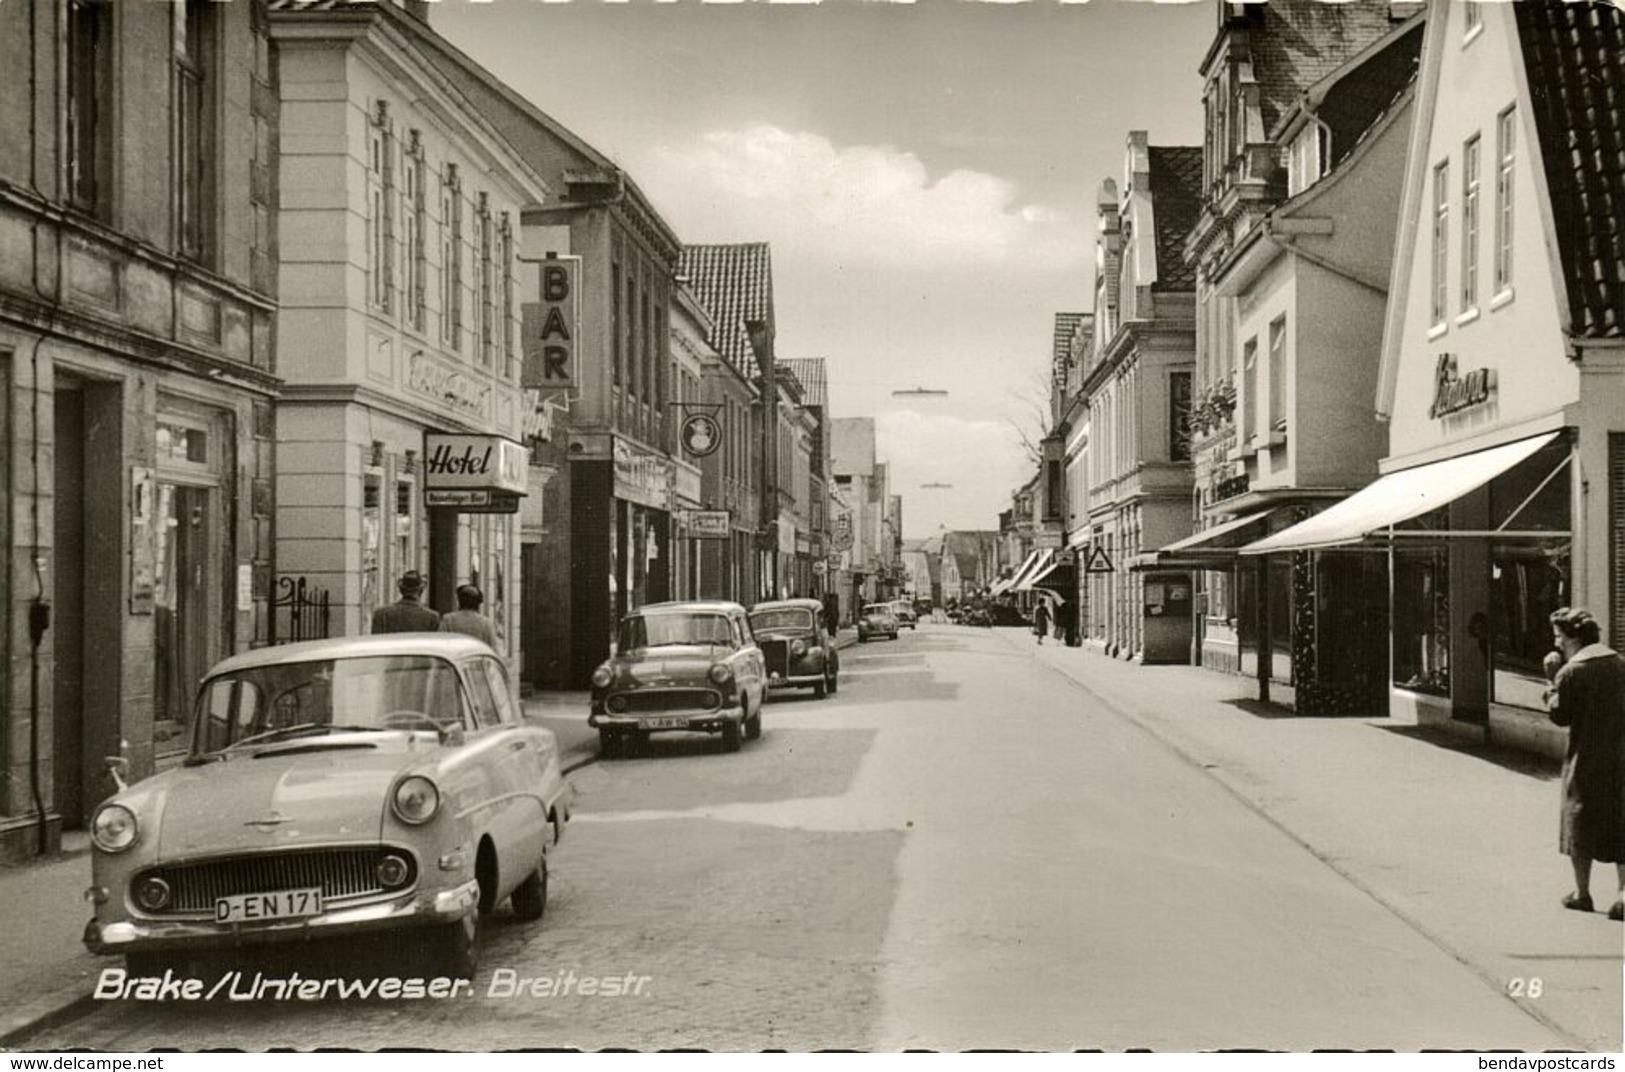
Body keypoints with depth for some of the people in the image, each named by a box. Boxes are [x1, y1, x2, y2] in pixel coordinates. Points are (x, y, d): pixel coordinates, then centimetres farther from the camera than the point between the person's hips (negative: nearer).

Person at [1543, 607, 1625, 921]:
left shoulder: (1571, 671, -13)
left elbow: (1559, 715, -9)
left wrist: (1553, 680, -2)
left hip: (1586, 757, -5)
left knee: (1580, 824, 11)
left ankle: (1582, 893, 18)